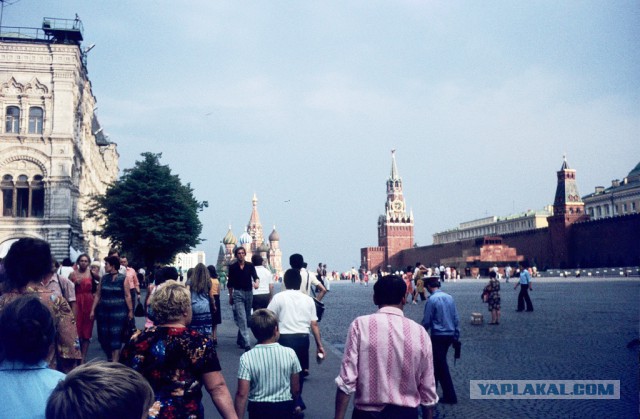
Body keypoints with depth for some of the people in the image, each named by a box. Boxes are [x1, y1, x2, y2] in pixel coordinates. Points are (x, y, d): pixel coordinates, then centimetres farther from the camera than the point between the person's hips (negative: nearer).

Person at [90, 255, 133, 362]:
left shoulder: (122, 279, -4)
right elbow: (98, 295, 10)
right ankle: (110, 359, 25)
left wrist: (130, 311, -6)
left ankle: (114, 362, -2)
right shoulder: (103, 278, 7)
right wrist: (93, 310, 7)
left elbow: (127, 296, -4)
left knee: (115, 337, -5)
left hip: (118, 312, -4)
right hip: (103, 311, 4)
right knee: (104, 337, 7)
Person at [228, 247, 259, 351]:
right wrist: (230, 297, 10)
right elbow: (230, 283, 7)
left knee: (247, 318, 12)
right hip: (238, 293, -3)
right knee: (242, 319, -13)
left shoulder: (250, 265, 3)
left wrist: (257, 282, -32)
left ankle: (240, 340, 31)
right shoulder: (232, 267, 0)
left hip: (249, 293, 3)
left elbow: (255, 276, -9)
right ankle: (247, 344, -20)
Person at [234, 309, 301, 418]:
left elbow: (242, 394, -16)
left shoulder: (246, 358, -15)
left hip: (258, 410, -1)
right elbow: (296, 389, -1)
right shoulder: (289, 353, -11)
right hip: (284, 409, 1)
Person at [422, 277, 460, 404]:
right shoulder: (449, 297, 5)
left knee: (441, 365, 0)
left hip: (438, 335, -7)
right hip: (450, 334, 7)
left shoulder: (432, 300, -14)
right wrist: (456, 335, 16)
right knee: (438, 361, 22)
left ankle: (450, 396, 1)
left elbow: (426, 321, -10)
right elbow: (455, 318, 8)